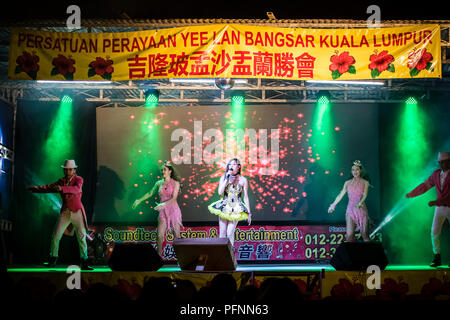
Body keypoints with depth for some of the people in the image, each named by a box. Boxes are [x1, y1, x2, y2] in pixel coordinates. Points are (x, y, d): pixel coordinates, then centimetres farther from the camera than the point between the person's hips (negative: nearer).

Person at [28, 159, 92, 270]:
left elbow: (77, 189, -25)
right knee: (55, 236, -2)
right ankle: (52, 260, 13)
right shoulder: (61, 181, 9)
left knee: (82, 238, -3)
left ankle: (84, 263, 4)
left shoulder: (79, 179, -5)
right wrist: (35, 188, -3)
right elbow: (49, 188, 10)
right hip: (65, 212, 4)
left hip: (77, 212, -3)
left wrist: (62, 188, -39)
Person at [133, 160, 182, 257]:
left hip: (173, 210, -3)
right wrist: (139, 200, 19)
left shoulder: (175, 183, -5)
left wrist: (163, 204, -26)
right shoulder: (159, 183, 7)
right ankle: (159, 255, 8)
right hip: (163, 212, 3)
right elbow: (150, 193, 21)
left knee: (177, 235, 0)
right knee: (160, 235, -2)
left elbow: (174, 198, -14)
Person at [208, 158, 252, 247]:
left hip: (236, 209, -2)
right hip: (224, 207, 2)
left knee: (230, 234, -8)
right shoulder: (223, 177, 5)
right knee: (222, 233, 2)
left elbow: (245, 197, 2)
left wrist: (249, 213, 0)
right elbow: (220, 192, -8)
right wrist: (227, 179, -11)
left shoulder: (243, 180, 1)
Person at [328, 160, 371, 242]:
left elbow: (364, 195, -9)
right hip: (350, 209, 2)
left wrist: (360, 203, -27)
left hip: (361, 210, -1)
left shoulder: (365, 182, 3)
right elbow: (340, 195, 14)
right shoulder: (347, 183, 9)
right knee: (349, 235, -6)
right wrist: (333, 205, 16)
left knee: (364, 234, -2)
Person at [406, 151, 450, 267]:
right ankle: (437, 258, 8)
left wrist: (435, 202, -25)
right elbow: (425, 185, 15)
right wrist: (411, 194, 19)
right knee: (434, 234, -1)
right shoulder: (436, 174, 4)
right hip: (440, 208, 5)